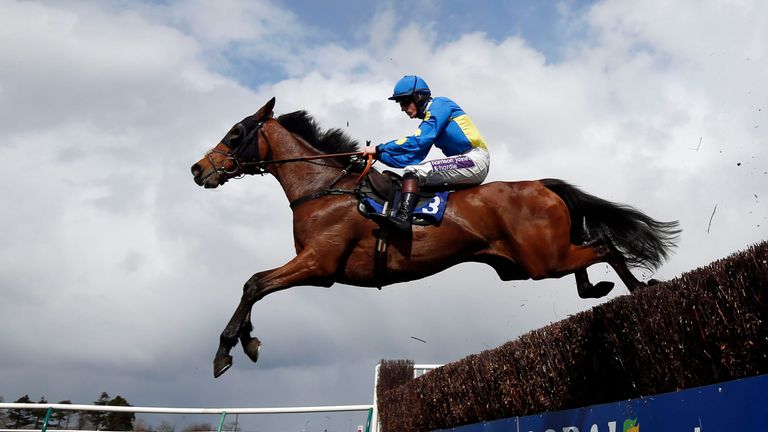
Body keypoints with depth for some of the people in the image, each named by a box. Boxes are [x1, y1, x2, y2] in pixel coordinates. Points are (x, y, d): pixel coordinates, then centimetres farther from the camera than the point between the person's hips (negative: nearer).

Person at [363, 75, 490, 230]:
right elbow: (413, 157, 15)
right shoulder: (428, 118, 22)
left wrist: (379, 149, -13)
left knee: (413, 171, -20)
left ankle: (403, 217, -40)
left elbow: (418, 141, -16)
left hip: (475, 160, -10)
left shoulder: (439, 105, -4)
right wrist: (379, 155, 8)